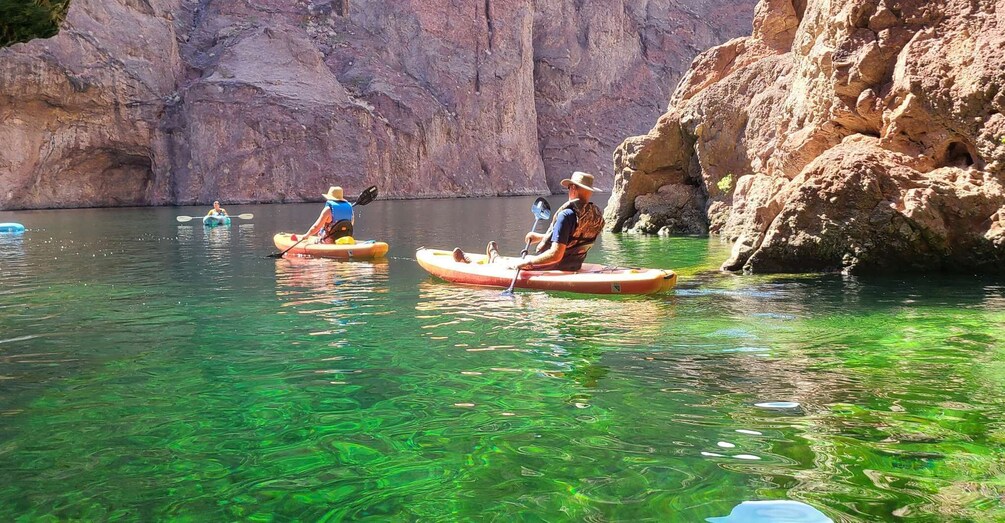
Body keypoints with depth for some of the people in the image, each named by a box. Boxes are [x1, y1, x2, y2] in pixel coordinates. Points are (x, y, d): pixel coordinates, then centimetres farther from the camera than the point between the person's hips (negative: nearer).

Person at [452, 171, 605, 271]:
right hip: (574, 267, 8)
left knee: (514, 263, 17)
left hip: (551, 268, -8)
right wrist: (540, 237, 18)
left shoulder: (567, 214, -26)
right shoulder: (597, 216, -1)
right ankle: (495, 259, 53)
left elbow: (555, 255, -31)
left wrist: (526, 263, -22)